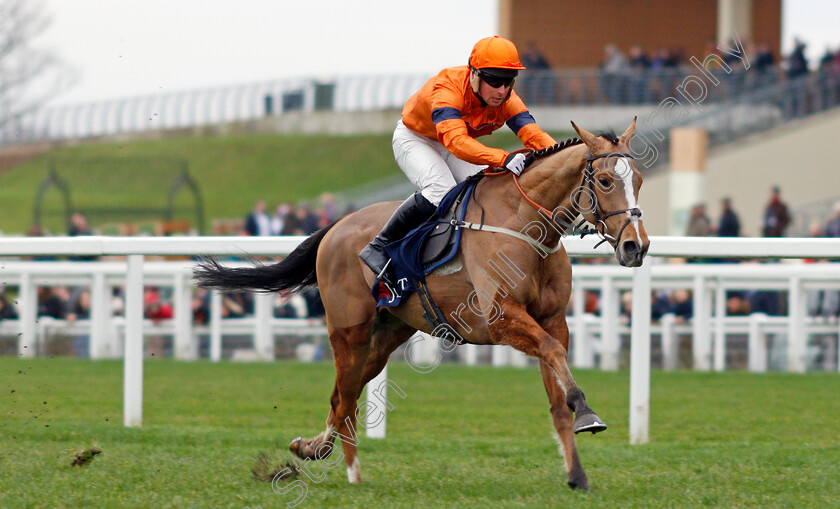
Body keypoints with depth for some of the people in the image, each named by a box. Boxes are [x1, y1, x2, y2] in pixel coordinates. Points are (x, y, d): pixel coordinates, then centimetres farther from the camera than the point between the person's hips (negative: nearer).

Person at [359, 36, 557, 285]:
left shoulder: (506, 99, -21)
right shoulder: (447, 89, -40)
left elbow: (532, 132, -33)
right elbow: (457, 142, -54)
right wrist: (502, 159, -68)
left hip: (453, 147, 6)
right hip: (414, 138, -6)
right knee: (441, 189, -31)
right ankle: (379, 249, -20)